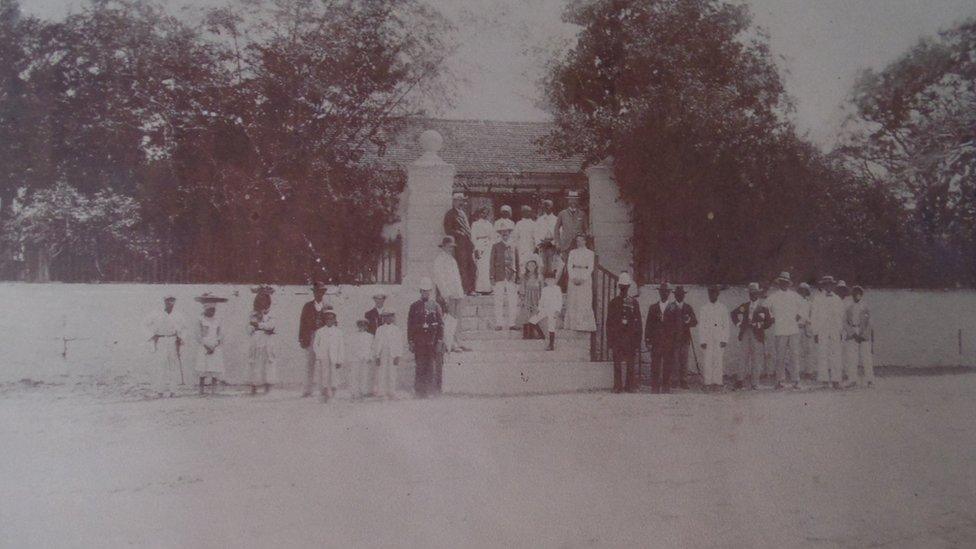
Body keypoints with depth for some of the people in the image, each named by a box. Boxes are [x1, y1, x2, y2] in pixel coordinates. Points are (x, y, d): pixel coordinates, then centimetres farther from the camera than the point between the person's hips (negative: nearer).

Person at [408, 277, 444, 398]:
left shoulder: (435, 306, 7)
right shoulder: (414, 306, 8)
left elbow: (441, 325, 5)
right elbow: (410, 325, 7)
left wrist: (440, 342, -2)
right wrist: (410, 342, 0)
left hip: (432, 342, 0)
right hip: (419, 342, 0)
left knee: (431, 367, -1)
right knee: (420, 367, -2)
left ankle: (431, 390, 6)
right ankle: (419, 391, 2)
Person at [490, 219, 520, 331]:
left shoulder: (514, 247, 11)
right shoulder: (496, 247, 6)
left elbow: (517, 264, 13)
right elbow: (492, 263, 4)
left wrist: (517, 278, 9)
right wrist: (492, 277, -4)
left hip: (511, 277, 2)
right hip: (499, 277, -2)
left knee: (513, 302, 0)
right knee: (499, 301, -2)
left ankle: (511, 323, 6)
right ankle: (499, 324, 3)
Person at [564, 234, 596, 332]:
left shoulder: (590, 253, 6)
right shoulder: (572, 252, 13)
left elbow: (590, 268, -1)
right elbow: (569, 266, 5)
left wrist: (583, 279, -12)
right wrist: (573, 278, -10)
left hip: (585, 278, -2)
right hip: (574, 277, 2)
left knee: (585, 302, -6)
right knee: (572, 302, -2)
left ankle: (585, 325, -5)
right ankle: (573, 324, -1)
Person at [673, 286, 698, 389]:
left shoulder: (688, 308, 12)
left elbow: (695, 322, 5)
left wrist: (688, 321, -16)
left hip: (685, 338, 2)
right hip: (673, 338, -1)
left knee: (684, 361, -1)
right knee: (674, 361, -6)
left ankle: (684, 382, 1)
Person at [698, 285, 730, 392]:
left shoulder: (723, 308, 10)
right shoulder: (703, 308, 8)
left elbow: (726, 325, 9)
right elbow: (700, 326, 5)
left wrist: (724, 340, -1)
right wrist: (702, 341, -3)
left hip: (719, 339, 0)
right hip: (707, 339, 0)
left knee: (718, 361, -3)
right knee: (707, 361, -4)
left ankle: (717, 383, 0)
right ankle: (707, 383, -1)